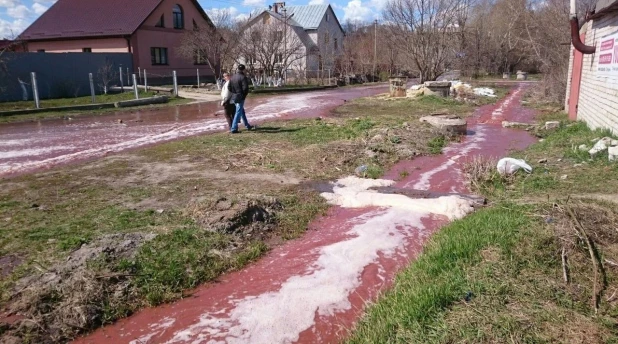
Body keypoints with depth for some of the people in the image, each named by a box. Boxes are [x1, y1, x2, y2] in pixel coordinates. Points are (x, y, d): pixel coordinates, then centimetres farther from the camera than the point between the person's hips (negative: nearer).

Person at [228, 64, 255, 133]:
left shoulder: (233, 77, 9)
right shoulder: (243, 77, -13)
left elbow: (229, 87, 11)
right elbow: (245, 88, -21)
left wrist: (233, 93, 17)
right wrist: (244, 95, -5)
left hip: (234, 97, 8)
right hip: (240, 97, -8)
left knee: (242, 111, 19)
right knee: (238, 112, -4)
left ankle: (247, 126, 30)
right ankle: (234, 128, -6)